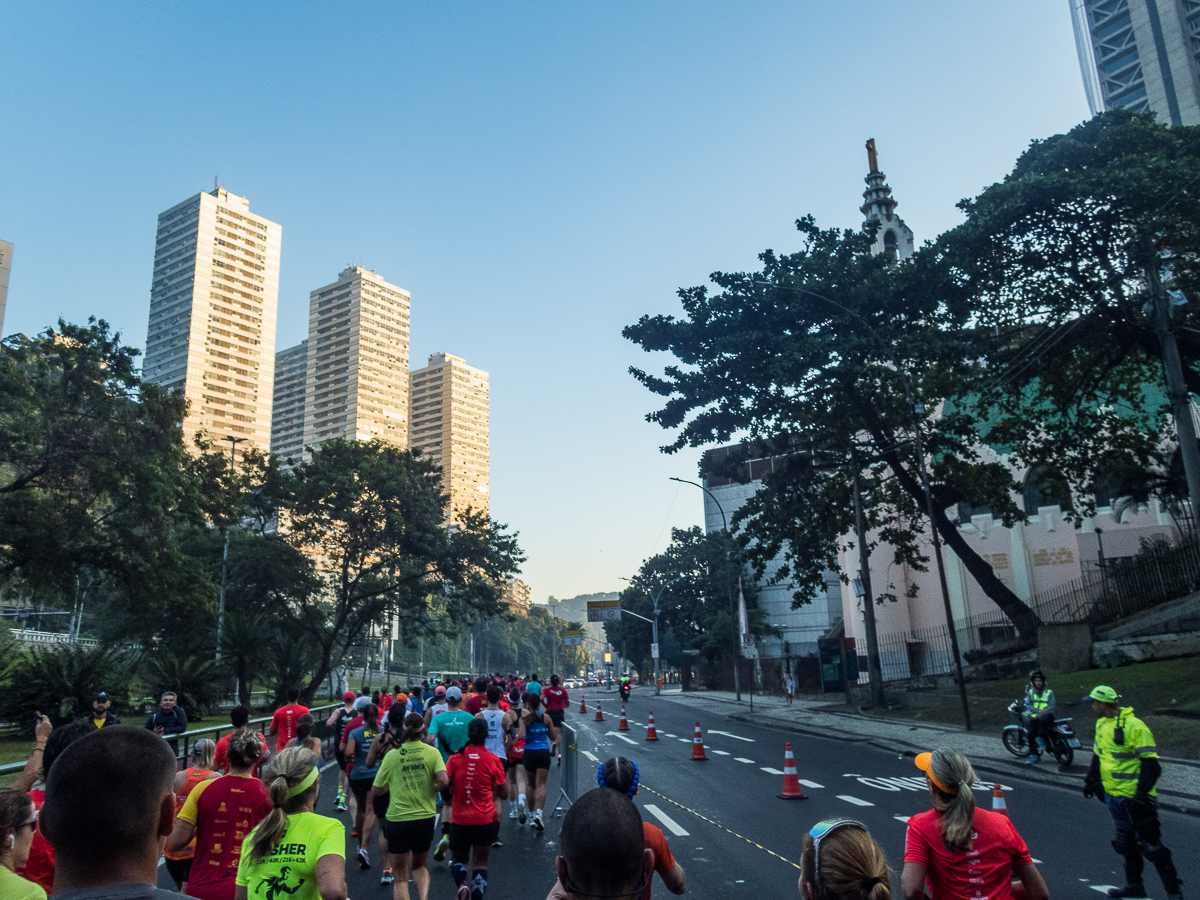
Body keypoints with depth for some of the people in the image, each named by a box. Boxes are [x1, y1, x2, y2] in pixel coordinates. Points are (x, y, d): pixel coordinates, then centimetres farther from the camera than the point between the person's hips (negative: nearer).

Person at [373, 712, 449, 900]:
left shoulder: (391, 755, -3)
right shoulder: (432, 752, -3)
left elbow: (377, 790, 2)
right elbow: (444, 782, -15)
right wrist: (430, 789, 6)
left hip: (397, 819, -1)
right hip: (425, 818, 1)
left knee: (401, 876, 12)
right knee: (418, 866, 25)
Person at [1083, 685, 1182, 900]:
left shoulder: (1134, 726, -20)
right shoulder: (1102, 724, 7)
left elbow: (1151, 763, -20)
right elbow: (1098, 754, 21)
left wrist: (1142, 793, -23)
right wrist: (1091, 780, 23)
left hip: (1134, 797, -8)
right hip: (1113, 794, 8)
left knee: (1150, 844, 0)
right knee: (1125, 842, 16)